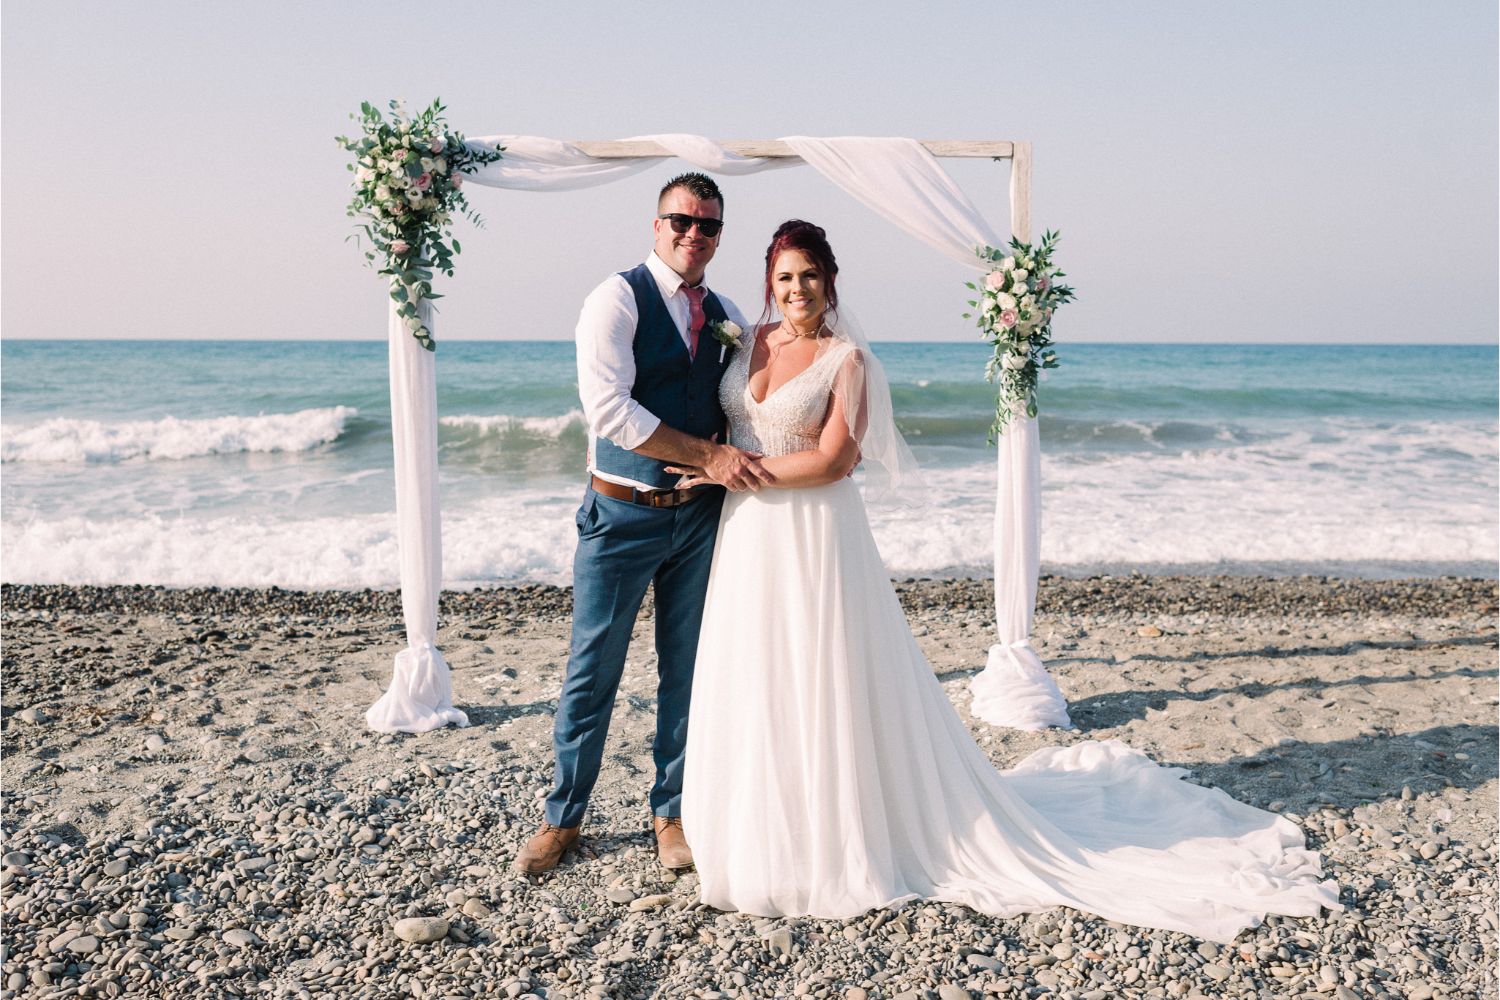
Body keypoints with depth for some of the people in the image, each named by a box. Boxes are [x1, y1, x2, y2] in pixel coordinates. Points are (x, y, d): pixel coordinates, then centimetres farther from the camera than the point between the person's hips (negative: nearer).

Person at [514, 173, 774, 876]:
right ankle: (564, 817, 23)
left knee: (687, 671, 12)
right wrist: (709, 455, -20)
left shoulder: (725, 315, 10)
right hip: (622, 514, -5)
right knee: (591, 673, 5)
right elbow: (609, 408, -20)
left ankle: (671, 813, 28)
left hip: (700, 516, 5)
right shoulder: (617, 298, -8)